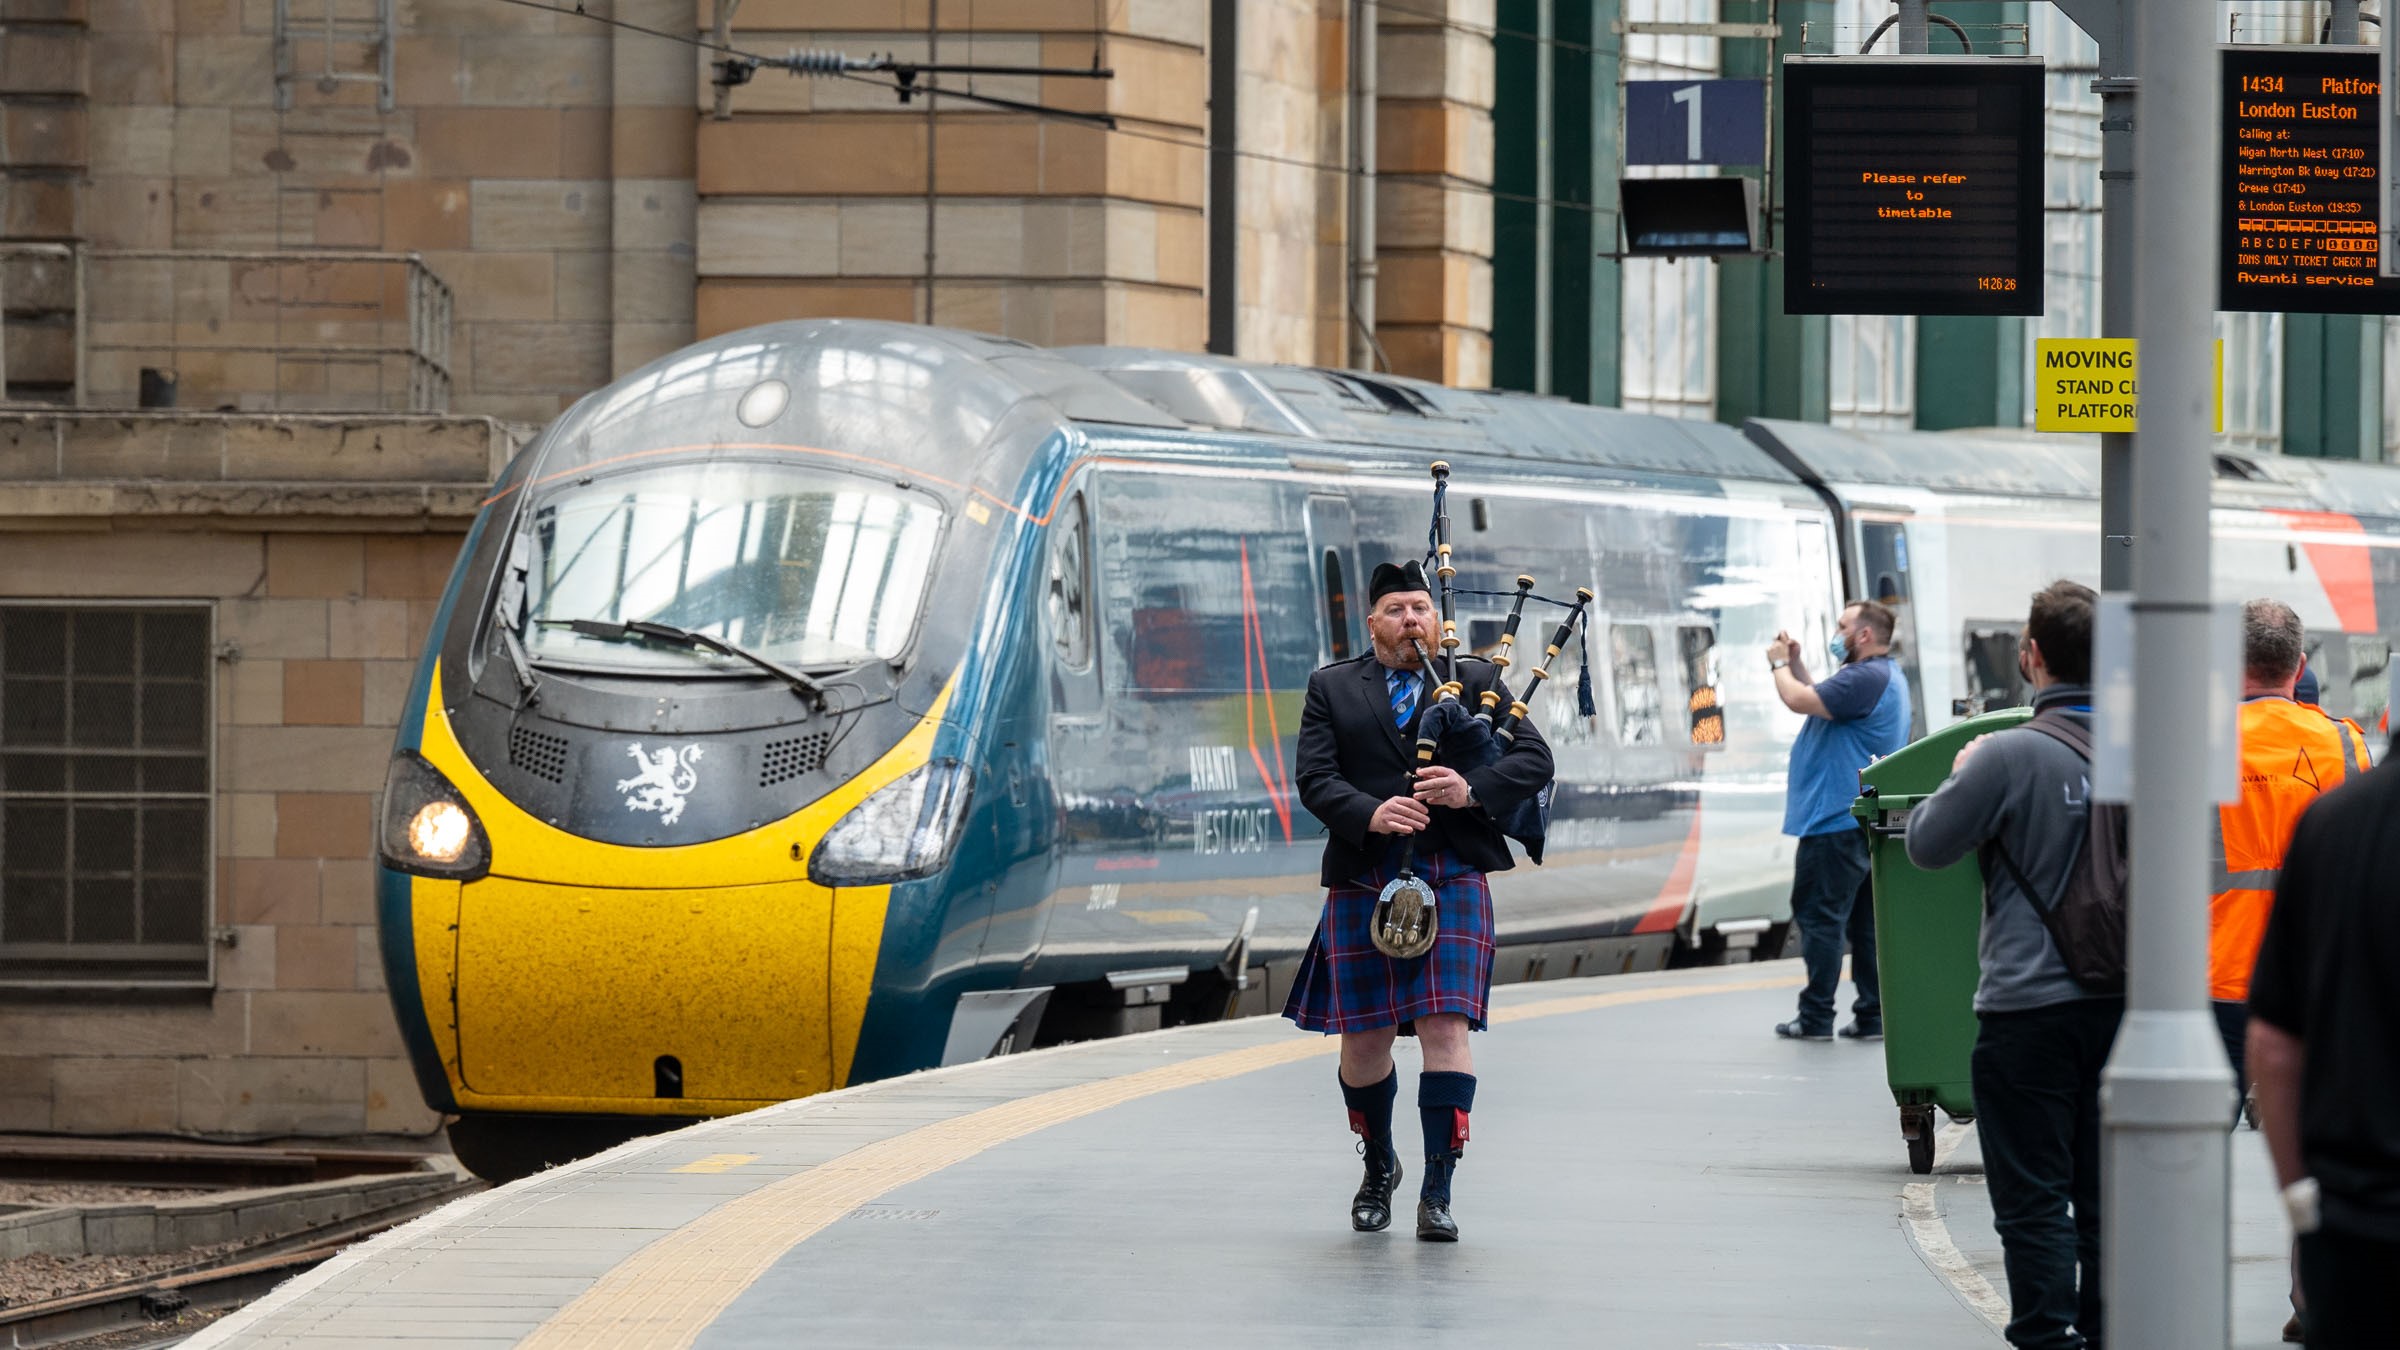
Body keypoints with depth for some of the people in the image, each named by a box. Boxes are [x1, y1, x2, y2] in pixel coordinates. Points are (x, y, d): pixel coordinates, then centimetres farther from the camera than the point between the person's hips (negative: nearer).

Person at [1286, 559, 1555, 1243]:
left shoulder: (1476, 680, 9)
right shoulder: (1332, 688, 10)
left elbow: (1534, 761, 2)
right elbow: (1314, 777, -1)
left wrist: (1471, 790, -16)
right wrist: (1370, 813, -21)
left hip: (1452, 884, -1)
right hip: (1362, 885, 1)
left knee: (1445, 1028, -12)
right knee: (1364, 1039, 5)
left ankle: (1437, 1193, -11)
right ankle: (1379, 1167, 31)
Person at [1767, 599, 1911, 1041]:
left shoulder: (1866, 679, -19)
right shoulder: (1884, 676, 17)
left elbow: (1800, 700, -23)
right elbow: (1820, 701, 23)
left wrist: (1779, 664, -4)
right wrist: (1795, 664, 15)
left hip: (1836, 823, -10)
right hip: (1866, 820, 10)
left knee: (1819, 917, -4)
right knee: (1865, 922, 11)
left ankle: (1816, 1017, -2)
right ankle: (1872, 1015, 12)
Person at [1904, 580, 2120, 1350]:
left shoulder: (2009, 756, -16)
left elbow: (1927, 845, -8)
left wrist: (1960, 778, 11)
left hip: (2029, 1005, -5)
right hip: (2119, 999, 5)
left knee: (2034, 1199, 0)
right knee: (2104, 1192, 13)